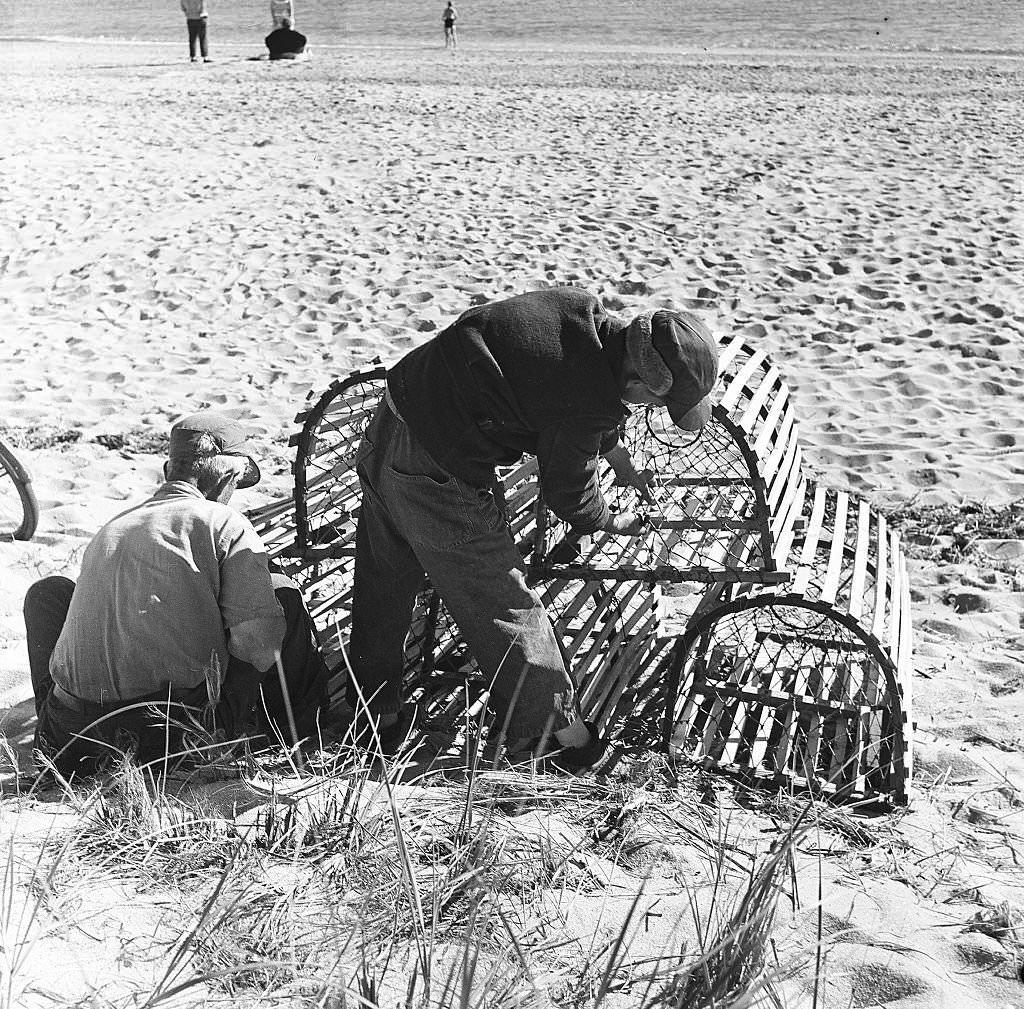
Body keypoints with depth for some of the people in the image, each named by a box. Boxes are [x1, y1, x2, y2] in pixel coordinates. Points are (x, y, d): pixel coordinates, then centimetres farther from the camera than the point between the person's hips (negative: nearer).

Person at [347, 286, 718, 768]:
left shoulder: (587, 312, -1)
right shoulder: (588, 404, -25)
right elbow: (569, 494, -9)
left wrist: (624, 466, 29)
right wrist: (614, 522, 12)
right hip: (436, 476, -9)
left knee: (383, 582, 22)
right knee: (503, 604, 5)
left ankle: (376, 711, 41)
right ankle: (561, 730, 21)